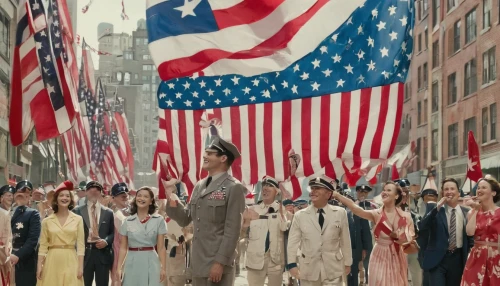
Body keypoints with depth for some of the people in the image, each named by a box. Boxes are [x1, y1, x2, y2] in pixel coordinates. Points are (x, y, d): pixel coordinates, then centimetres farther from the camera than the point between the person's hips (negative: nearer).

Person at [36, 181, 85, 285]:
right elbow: (43, 245, 4)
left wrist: (81, 266, -5)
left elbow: (81, 244, 1)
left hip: (71, 262, 0)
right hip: (52, 262, 0)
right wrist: (39, 266, -3)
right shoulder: (47, 221, 5)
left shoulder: (78, 219, 4)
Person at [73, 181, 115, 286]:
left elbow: (113, 232, 10)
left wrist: (106, 241, -9)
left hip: (103, 253, 1)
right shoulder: (77, 211, 6)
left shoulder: (108, 212, 11)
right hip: (84, 253, -1)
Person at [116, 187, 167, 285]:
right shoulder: (127, 222, 6)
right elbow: (123, 247, 7)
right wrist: (119, 267, -1)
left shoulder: (158, 220, 2)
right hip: (132, 262, 2)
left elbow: (161, 247, 1)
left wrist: (163, 268, -4)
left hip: (150, 262, -2)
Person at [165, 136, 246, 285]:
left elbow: (232, 230, -13)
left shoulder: (234, 188, -9)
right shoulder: (199, 186, 13)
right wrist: (172, 201, 0)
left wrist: (220, 262, -17)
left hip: (218, 263, -7)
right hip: (198, 264, 7)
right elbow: (185, 219, 16)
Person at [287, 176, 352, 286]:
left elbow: (345, 240, 5)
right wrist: (292, 264, -8)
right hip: (308, 269, 0)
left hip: (333, 268, 0)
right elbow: (293, 241, 0)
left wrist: (347, 263, 9)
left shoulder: (340, 213, 1)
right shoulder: (300, 215, 0)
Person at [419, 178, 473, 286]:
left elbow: (471, 235, 12)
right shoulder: (436, 211, 0)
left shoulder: (466, 212, 7)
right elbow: (422, 227, -15)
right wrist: (437, 208, -20)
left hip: (458, 259, 2)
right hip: (438, 259, -2)